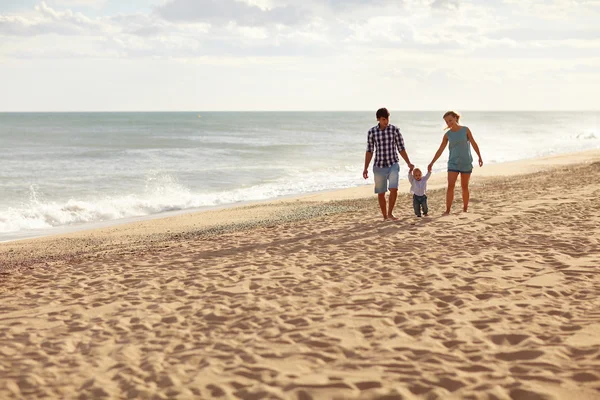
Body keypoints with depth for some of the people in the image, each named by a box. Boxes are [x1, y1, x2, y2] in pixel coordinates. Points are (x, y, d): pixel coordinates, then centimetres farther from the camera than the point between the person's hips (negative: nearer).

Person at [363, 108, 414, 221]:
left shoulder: (395, 130, -3)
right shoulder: (372, 132, -2)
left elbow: (401, 148, 3)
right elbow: (369, 151, 4)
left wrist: (408, 163, -2)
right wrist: (365, 168, 1)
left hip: (393, 165, -1)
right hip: (379, 166, 1)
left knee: (394, 189, -18)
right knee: (381, 193, 6)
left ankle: (390, 213, -1)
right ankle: (385, 217, 20)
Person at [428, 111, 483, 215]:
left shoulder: (465, 130, -3)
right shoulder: (447, 134, 1)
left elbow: (474, 144, 0)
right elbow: (440, 150, 2)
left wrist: (480, 157, -6)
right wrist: (432, 163, -3)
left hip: (466, 163, -1)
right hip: (453, 163, 1)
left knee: (464, 187, 7)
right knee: (450, 186, -11)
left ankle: (465, 209, 19)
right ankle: (447, 210, -12)